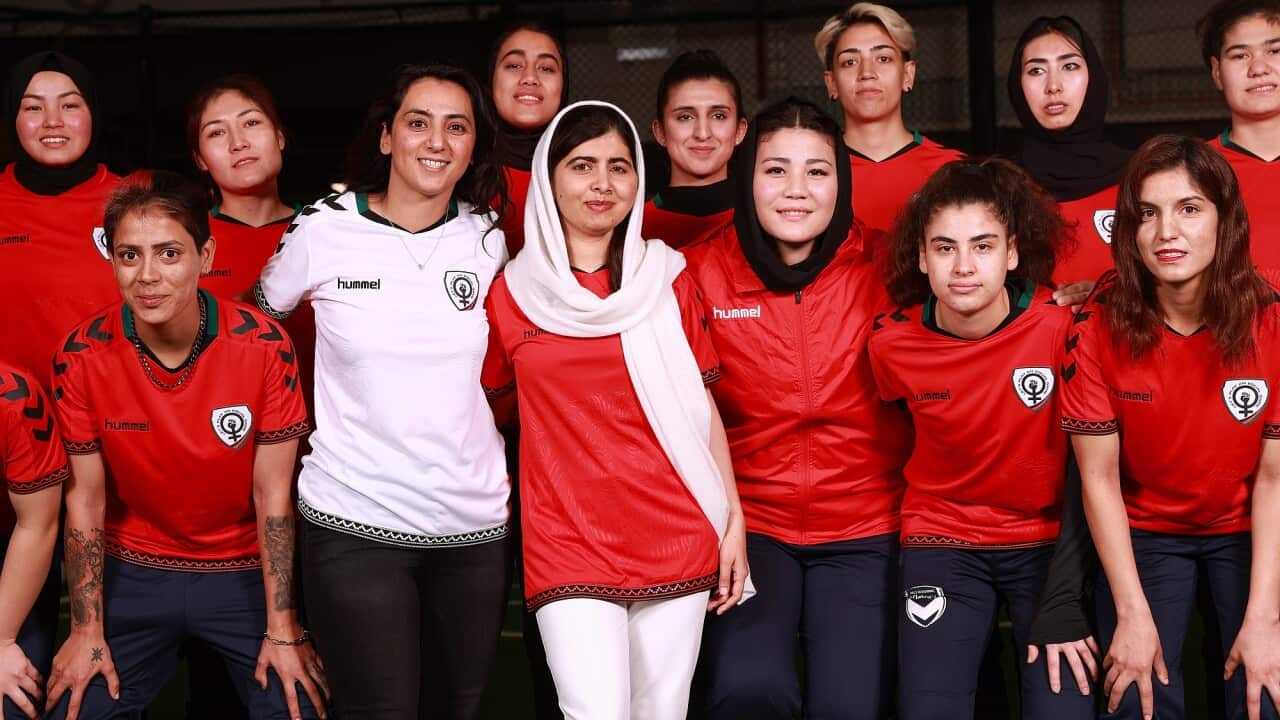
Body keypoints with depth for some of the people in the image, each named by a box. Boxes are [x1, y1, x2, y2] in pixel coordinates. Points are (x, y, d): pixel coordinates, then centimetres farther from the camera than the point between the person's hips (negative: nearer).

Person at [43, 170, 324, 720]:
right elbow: (85, 496, -5)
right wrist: (86, 631, -5)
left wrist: (282, 629, -13)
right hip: (134, 575, 1)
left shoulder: (263, 345, -18)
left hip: (243, 571, -1)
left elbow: (272, 494, -12)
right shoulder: (81, 357, -13)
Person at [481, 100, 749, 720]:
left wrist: (733, 519, 4)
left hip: (676, 540, 1)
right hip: (567, 546, -1)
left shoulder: (667, 280, 7)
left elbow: (701, 407, 9)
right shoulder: (511, 293, 5)